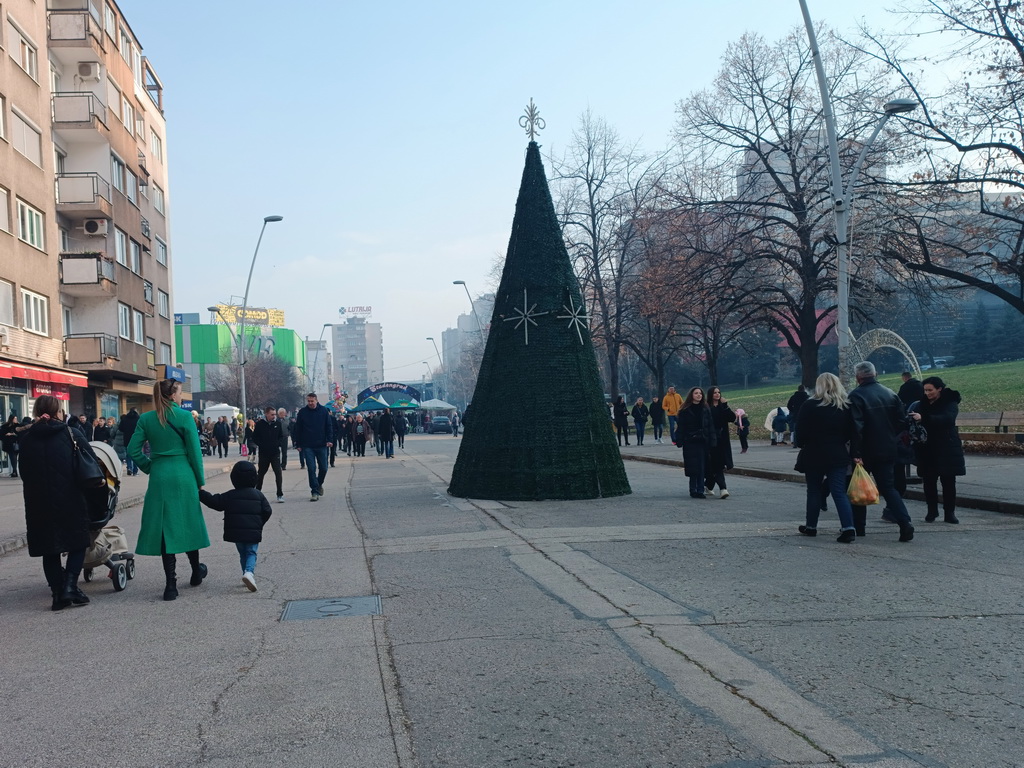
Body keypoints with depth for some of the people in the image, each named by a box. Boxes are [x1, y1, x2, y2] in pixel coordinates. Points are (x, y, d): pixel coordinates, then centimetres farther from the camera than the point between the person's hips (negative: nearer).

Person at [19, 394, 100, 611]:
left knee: (49, 548, 10)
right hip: (70, 500, -2)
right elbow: (91, 460, -6)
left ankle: (58, 593, 8)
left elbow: (24, 471, 10)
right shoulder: (69, 433, -2)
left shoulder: (26, 438, 3)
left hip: (39, 502, 2)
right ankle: (70, 585, -6)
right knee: (77, 543, 9)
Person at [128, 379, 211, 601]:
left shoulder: (146, 419, 2)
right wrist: (200, 480, 3)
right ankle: (196, 572, 29)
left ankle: (171, 584, 1)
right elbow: (194, 451, -6)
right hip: (183, 476, -2)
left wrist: (149, 468, 11)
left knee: (165, 526, 4)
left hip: (159, 477, 2)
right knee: (187, 522, 14)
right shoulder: (185, 416, -6)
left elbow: (133, 450, -2)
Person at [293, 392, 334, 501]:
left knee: (323, 468, 6)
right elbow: (298, 429, 5)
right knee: (311, 469, -5)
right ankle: (315, 492, -1)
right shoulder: (302, 412, 1)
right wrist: (298, 444, 1)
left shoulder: (324, 411, 1)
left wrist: (329, 440, -8)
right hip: (307, 446, -1)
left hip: (321, 445, 1)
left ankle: (319, 484, 34)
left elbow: (329, 426, 3)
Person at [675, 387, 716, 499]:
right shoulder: (685, 410, 0)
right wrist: (680, 442, -8)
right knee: (693, 467, -3)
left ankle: (700, 490, 5)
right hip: (690, 442, -2)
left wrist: (711, 442, 0)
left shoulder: (705, 409, 8)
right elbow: (680, 427, -1)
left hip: (703, 442, 2)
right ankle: (693, 490, 5)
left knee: (702, 467, 0)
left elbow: (710, 426, 7)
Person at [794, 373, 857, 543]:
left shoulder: (809, 405, -9)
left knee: (814, 491, 12)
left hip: (814, 456, -2)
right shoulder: (846, 407, 1)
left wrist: (801, 445, 10)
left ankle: (811, 526, 21)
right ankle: (848, 528, -12)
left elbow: (800, 432, -8)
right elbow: (851, 433, 7)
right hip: (838, 456, 2)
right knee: (840, 492, 1)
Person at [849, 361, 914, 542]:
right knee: (888, 488, 9)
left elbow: (856, 426, -20)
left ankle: (858, 526, 17)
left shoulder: (856, 395, -13)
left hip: (865, 452, -5)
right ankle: (905, 523, -7)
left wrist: (856, 452, -19)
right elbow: (902, 421, 6)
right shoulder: (889, 393, 5)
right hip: (887, 451, 5)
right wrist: (889, 437, 17)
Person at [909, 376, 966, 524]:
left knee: (948, 481, 0)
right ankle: (932, 510, 14)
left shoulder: (950, 403, -6)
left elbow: (947, 418, -26)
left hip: (947, 449, -4)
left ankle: (949, 513, 8)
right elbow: (916, 421, 11)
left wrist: (923, 418, -37)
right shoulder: (923, 404, 9)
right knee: (928, 481, 2)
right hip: (927, 449, 4)